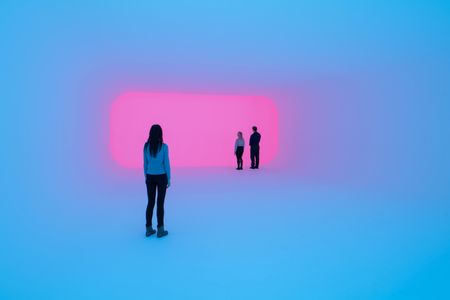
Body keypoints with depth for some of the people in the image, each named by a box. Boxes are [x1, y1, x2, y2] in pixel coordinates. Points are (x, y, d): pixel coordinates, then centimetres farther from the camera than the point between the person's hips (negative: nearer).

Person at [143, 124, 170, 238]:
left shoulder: (146, 146, -2)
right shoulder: (164, 146, -13)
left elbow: (145, 163, 4)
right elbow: (166, 163, -12)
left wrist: (146, 177, 15)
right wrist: (169, 179, -2)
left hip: (150, 177, 4)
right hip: (161, 177, -3)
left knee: (150, 202, 12)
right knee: (160, 203, 3)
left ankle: (149, 229, 18)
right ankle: (160, 230, 9)